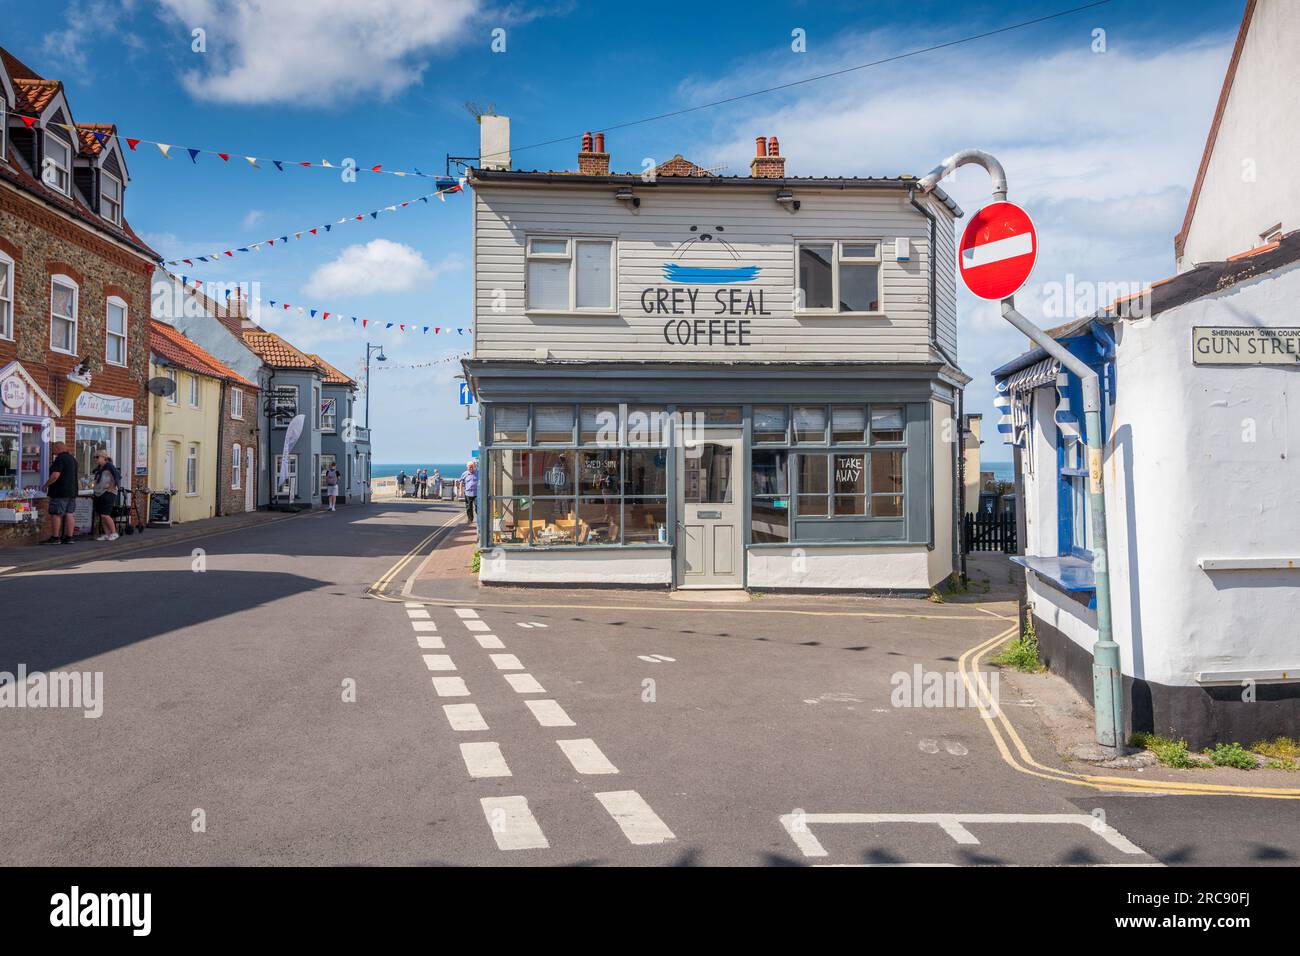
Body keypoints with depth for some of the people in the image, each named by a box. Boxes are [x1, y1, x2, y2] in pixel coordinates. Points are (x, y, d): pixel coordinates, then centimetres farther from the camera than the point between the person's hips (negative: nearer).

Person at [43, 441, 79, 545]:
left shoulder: (60, 459, -12)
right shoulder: (72, 459, 17)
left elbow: (55, 475, -20)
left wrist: (46, 485, -9)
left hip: (60, 492, -9)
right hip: (72, 491, 9)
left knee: (56, 514, -5)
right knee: (69, 514, 5)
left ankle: (55, 537, -6)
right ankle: (69, 537, 5)